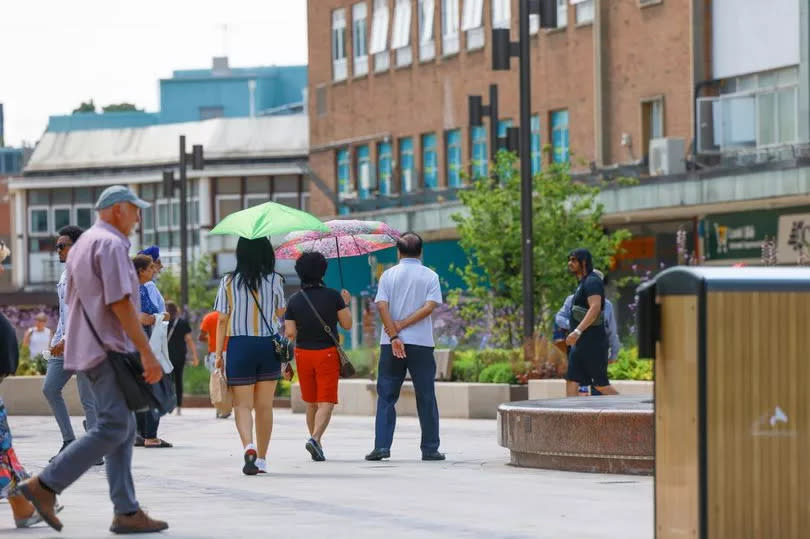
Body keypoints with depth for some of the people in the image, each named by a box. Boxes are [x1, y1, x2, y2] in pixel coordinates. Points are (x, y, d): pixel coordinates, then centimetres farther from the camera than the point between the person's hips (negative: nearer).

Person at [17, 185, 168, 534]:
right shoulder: (111, 245, -12)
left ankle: (126, 512, 3)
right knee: (113, 428, -12)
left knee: (123, 429, 7)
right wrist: (146, 352, -20)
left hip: (88, 347, 11)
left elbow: (73, 301, 24)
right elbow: (120, 303, -19)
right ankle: (45, 485, -12)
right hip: (108, 349, -11)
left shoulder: (83, 244, 20)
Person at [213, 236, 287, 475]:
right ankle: (261, 459, 16)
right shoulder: (274, 281, -3)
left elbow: (222, 321, -2)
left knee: (243, 403, 1)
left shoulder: (229, 282, -4)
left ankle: (249, 446, -25)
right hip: (269, 346, 1)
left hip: (239, 345, -1)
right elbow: (281, 313, 9)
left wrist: (218, 355, 3)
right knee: (264, 406, 11)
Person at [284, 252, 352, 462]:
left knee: (311, 403, 17)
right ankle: (315, 438, -26)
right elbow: (347, 324, -3)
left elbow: (290, 334, -5)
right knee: (326, 402, -5)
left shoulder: (294, 301, -3)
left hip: (303, 354, 3)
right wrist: (346, 304, 14)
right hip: (327, 353, -3)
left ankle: (316, 441, 26)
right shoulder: (333, 296, -8)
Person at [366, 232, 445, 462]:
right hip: (422, 343, 0)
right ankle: (430, 448, 7)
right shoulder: (430, 276, 3)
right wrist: (403, 325, -8)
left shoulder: (388, 275, 4)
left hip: (391, 344, 1)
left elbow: (382, 306, -7)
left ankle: (381, 445, -4)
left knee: (386, 397, 5)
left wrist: (394, 335, -10)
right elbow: (430, 306, -10)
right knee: (426, 397, 7)